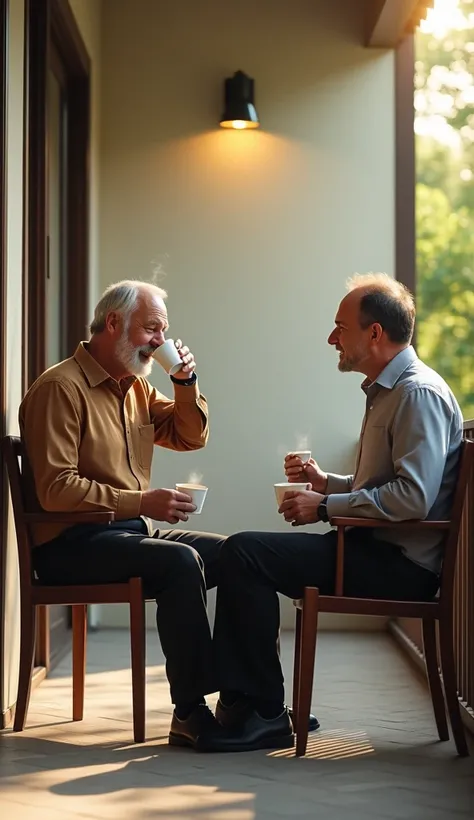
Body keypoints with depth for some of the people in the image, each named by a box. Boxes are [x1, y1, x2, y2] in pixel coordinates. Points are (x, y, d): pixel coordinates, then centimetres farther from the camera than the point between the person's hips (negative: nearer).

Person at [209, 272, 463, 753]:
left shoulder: (419, 394, -14)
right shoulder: (388, 390, 19)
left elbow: (413, 497, -25)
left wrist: (326, 507, -17)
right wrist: (326, 483, 13)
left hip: (398, 564, -11)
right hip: (376, 550, 11)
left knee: (244, 553, -19)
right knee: (242, 553, 7)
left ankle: (265, 716, -13)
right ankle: (237, 704, 1)